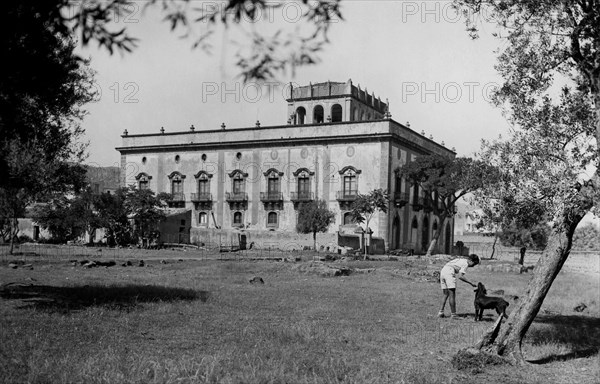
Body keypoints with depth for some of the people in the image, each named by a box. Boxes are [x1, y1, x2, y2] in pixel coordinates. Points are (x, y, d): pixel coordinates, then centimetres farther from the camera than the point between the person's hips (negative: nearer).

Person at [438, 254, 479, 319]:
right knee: (452, 295, -4)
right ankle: (453, 314, -4)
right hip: (449, 273, -9)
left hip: (442, 271, 9)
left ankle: (441, 312, 9)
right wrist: (471, 283, -7)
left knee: (446, 295, 14)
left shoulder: (460, 259, 25)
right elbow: (460, 276, -12)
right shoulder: (465, 264, -1)